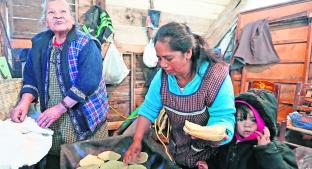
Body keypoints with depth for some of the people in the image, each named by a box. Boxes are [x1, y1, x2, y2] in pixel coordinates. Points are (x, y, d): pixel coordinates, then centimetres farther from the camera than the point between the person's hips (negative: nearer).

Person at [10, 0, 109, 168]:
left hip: (85, 115, -5)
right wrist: (24, 102, -9)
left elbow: (88, 82, -23)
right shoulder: (40, 43, 4)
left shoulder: (85, 44, -15)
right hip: (51, 118, 5)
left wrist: (59, 108, -23)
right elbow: (31, 77, 8)